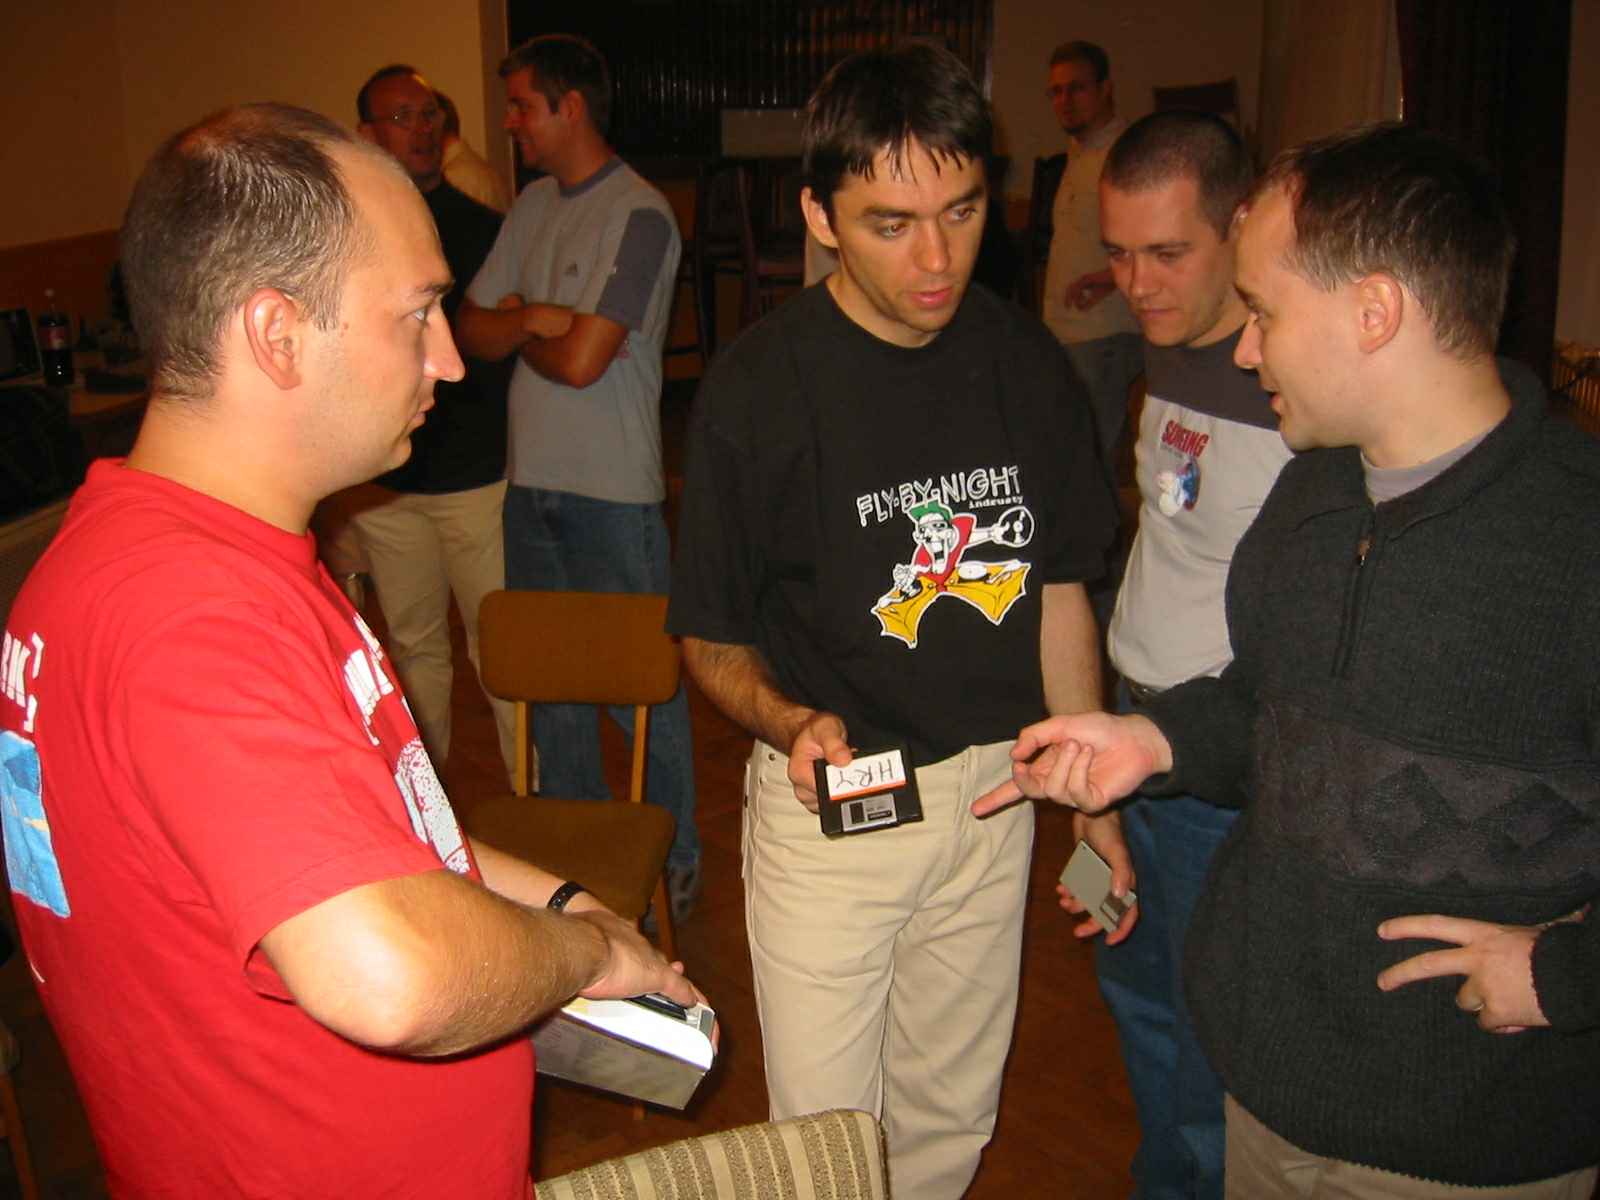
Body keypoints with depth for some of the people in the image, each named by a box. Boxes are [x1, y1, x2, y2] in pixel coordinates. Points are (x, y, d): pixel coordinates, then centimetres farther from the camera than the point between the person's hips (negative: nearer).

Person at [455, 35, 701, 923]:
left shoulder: (638, 217, -13)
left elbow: (581, 359, -21)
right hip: (532, 482, 8)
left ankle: (674, 863, 19)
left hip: (612, 493, -7)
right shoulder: (534, 205, 11)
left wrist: (517, 328, -1)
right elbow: (473, 329, 10)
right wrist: (533, 319, -9)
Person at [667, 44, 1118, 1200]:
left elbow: (1060, 592, 7)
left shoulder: (1029, 362, -3)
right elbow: (713, 640, -6)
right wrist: (791, 721, -27)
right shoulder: (758, 386, -15)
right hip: (829, 796, -3)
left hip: (993, 790, 4)